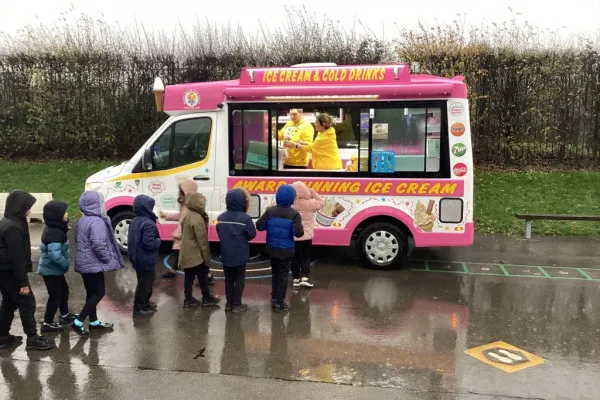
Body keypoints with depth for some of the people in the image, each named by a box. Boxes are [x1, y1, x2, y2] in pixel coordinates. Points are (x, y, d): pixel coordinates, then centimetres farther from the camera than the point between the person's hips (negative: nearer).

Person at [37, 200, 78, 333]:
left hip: (53, 269, 10)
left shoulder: (53, 229, 3)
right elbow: (55, 255, -36)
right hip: (51, 270, -10)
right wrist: (66, 264, -20)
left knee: (63, 290, 23)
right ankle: (47, 323, 16)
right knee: (55, 295, 2)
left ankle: (64, 315, 39)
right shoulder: (54, 233, -28)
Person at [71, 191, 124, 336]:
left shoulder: (82, 220, 11)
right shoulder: (97, 222, -21)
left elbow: (78, 239, 20)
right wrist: (107, 259, -15)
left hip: (84, 262, 10)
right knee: (99, 293, -1)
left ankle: (94, 322, 26)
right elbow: (99, 244, -28)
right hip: (94, 264, -10)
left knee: (91, 293, 16)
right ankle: (78, 322, -1)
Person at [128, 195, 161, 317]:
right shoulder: (148, 223, -24)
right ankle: (138, 308, 11)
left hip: (137, 258, 10)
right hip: (146, 260, -10)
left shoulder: (135, 221, 8)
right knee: (145, 283, 2)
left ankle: (145, 302, 36)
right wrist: (158, 241, -11)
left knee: (146, 281, 23)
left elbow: (130, 239, 16)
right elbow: (149, 243, -29)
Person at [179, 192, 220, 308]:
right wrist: (206, 257, -14)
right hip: (196, 254, -8)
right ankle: (207, 298, 17)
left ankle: (188, 300, 19)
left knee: (189, 277, 13)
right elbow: (202, 240, -20)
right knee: (203, 277, 6)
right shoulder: (197, 218, -21)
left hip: (187, 253, 9)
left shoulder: (187, 216, 8)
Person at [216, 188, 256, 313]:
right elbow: (252, 234, -9)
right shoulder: (245, 218, -20)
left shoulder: (221, 217, -3)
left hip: (226, 255, 5)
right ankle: (237, 305, 16)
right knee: (239, 280, 9)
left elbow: (219, 233, 9)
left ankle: (229, 303, 26)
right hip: (240, 256, -4)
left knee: (229, 280, 16)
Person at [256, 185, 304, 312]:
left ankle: (274, 298, 30)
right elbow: (298, 233, -21)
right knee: (283, 275, 8)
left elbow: (259, 226, -10)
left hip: (272, 249, 3)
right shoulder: (294, 214, -16)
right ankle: (279, 302, 14)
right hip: (286, 251, -3)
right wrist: (301, 229, 0)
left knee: (275, 273, 21)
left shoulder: (270, 211, -7)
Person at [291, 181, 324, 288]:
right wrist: (314, 193, 5)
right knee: (306, 257, 8)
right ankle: (305, 277, -4)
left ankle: (296, 279, 15)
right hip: (306, 236, -1)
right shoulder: (310, 203, -11)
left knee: (295, 258, 11)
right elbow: (321, 203, 6)